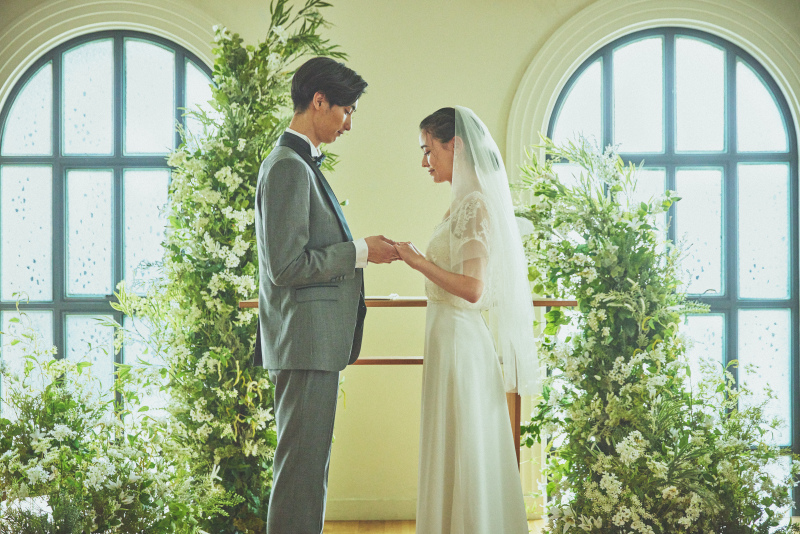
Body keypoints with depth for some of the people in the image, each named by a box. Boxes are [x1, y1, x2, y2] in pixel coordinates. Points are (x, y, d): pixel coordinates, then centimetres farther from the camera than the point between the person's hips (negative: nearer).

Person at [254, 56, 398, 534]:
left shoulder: (302, 164, 18)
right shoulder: (289, 167, -15)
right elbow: (287, 267, -21)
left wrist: (359, 249, 11)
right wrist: (361, 252, -13)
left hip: (317, 341, 11)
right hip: (306, 340, -11)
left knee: (309, 465, 15)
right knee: (303, 465, -6)